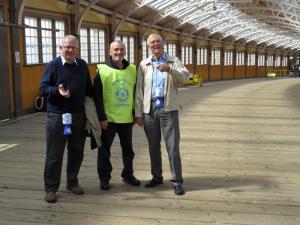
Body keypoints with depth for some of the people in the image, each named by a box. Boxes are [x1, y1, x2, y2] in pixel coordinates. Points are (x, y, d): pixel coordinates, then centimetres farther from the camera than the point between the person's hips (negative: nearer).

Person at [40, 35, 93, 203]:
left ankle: (72, 182, 29)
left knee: (77, 151, 12)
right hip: (57, 115, -4)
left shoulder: (82, 65, 8)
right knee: (54, 153, 1)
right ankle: (51, 188, 11)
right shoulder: (53, 66, -4)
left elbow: (88, 88, 15)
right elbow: (43, 88, -5)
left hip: (79, 115, 4)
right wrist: (57, 90, -24)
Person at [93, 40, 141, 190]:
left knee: (128, 149, 15)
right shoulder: (102, 70, -6)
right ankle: (104, 178, 21)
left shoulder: (132, 70, 5)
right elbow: (97, 97, -8)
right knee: (104, 150, 7)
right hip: (108, 119, -3)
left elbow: (135, 94, 13)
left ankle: (128, 175, 32)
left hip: (127, 119, 4)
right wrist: (101, 118, -13)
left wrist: (136, 113, 10)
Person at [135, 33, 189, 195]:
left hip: (168, 109, -3)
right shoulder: (144, 65, 10)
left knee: (173, 147, -4)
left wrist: (170, 69, -29)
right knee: (153, 146, 11)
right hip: (149, 109, 3)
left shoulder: (173, 62, 5)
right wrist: (138, 112, 3)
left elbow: (184, 78, -11)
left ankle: (177, 181, 1)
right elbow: (139, 90, 8)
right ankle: (157, 177, 25)